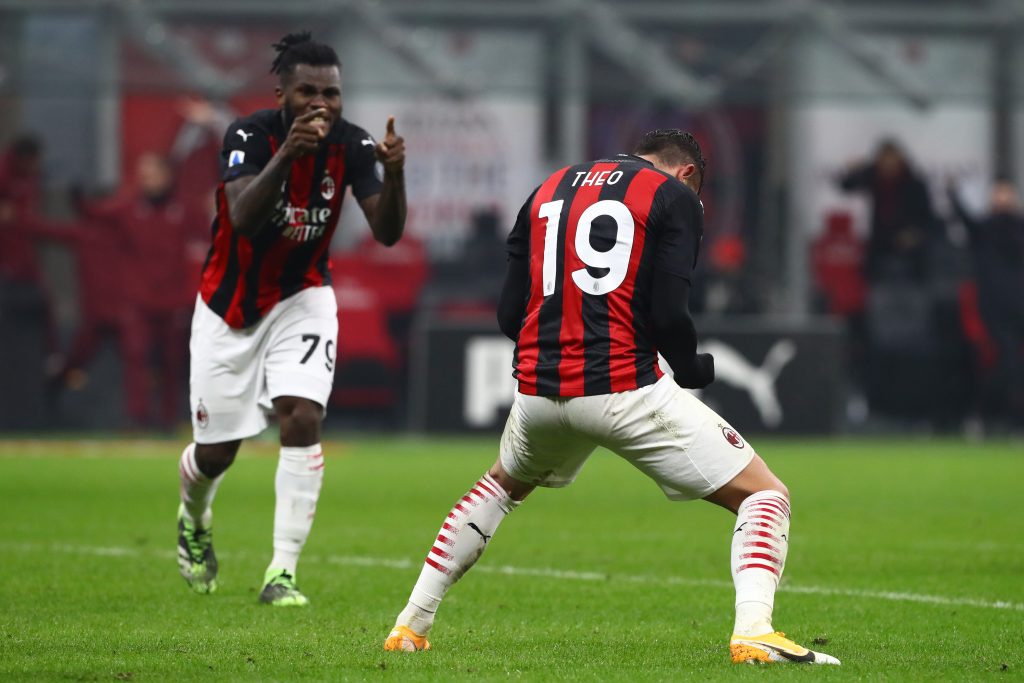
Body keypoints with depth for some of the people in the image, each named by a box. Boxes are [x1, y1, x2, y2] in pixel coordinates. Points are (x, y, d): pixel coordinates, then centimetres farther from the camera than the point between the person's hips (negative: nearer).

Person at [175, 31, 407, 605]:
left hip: (301, 299, 2)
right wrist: (286, 154, -52)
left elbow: (388, 234, -20)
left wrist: (394, 175, -39)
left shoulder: (352, 145, -14)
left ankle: (282, 574, -16)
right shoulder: (250, 136, -23)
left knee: (302, 419, -21)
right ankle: (194, 519, 44)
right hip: (230, 307, -2)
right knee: (216, 452, 6)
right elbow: (242, 219, -38)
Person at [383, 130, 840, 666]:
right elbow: (667, 314, -9)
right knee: (764, 496, 2)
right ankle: (753, 632, -22)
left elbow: (509, 314, 14)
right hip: (627, 390, -5)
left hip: (540, 391, 6)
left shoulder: (547, 191, 19)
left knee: (501, 486, 36)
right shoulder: (675, 196, 3)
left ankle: (410, 626, 34)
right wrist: (693, 369, 10)